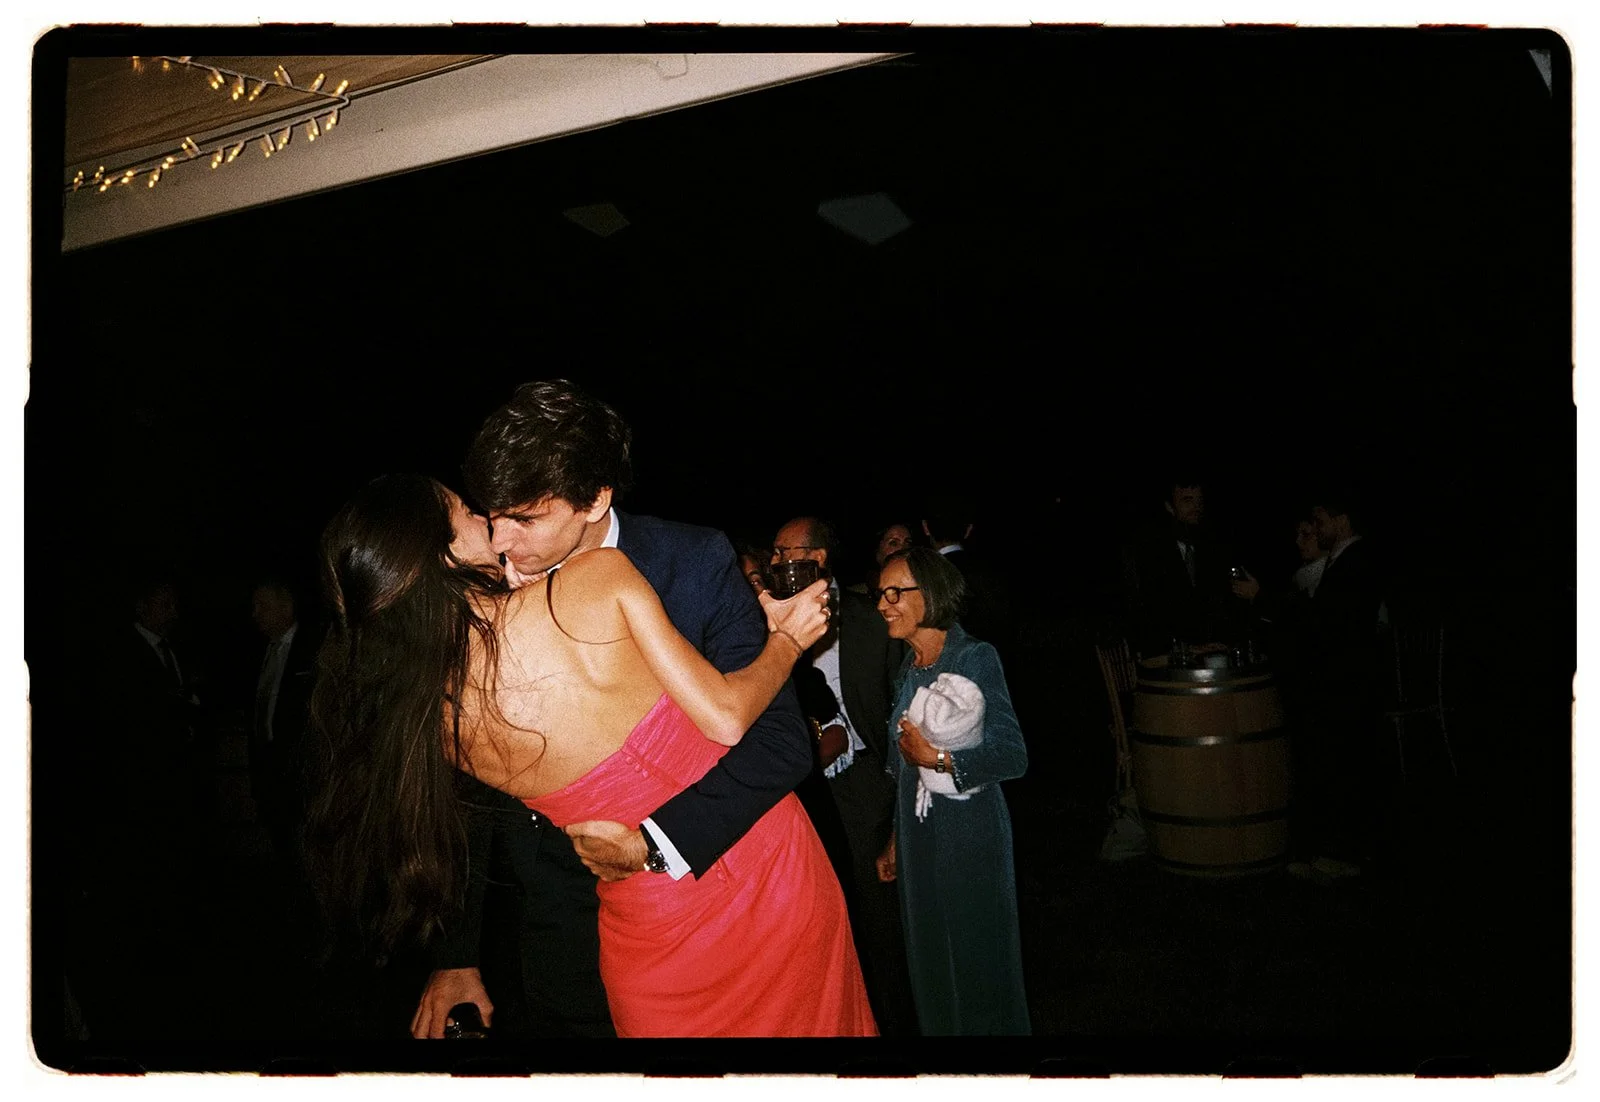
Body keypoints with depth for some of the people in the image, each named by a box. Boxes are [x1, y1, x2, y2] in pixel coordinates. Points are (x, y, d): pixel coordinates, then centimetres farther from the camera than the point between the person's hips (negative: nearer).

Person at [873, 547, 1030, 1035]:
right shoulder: (909, 667, 8)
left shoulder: (975, 657, -13)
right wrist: (896, 841, 16)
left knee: (977, 963, 6)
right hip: (918, 837, 7)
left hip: (970, 834, -7)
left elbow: (1013, 756, -17)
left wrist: (937, 757, -20)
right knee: (929, 960, 15)